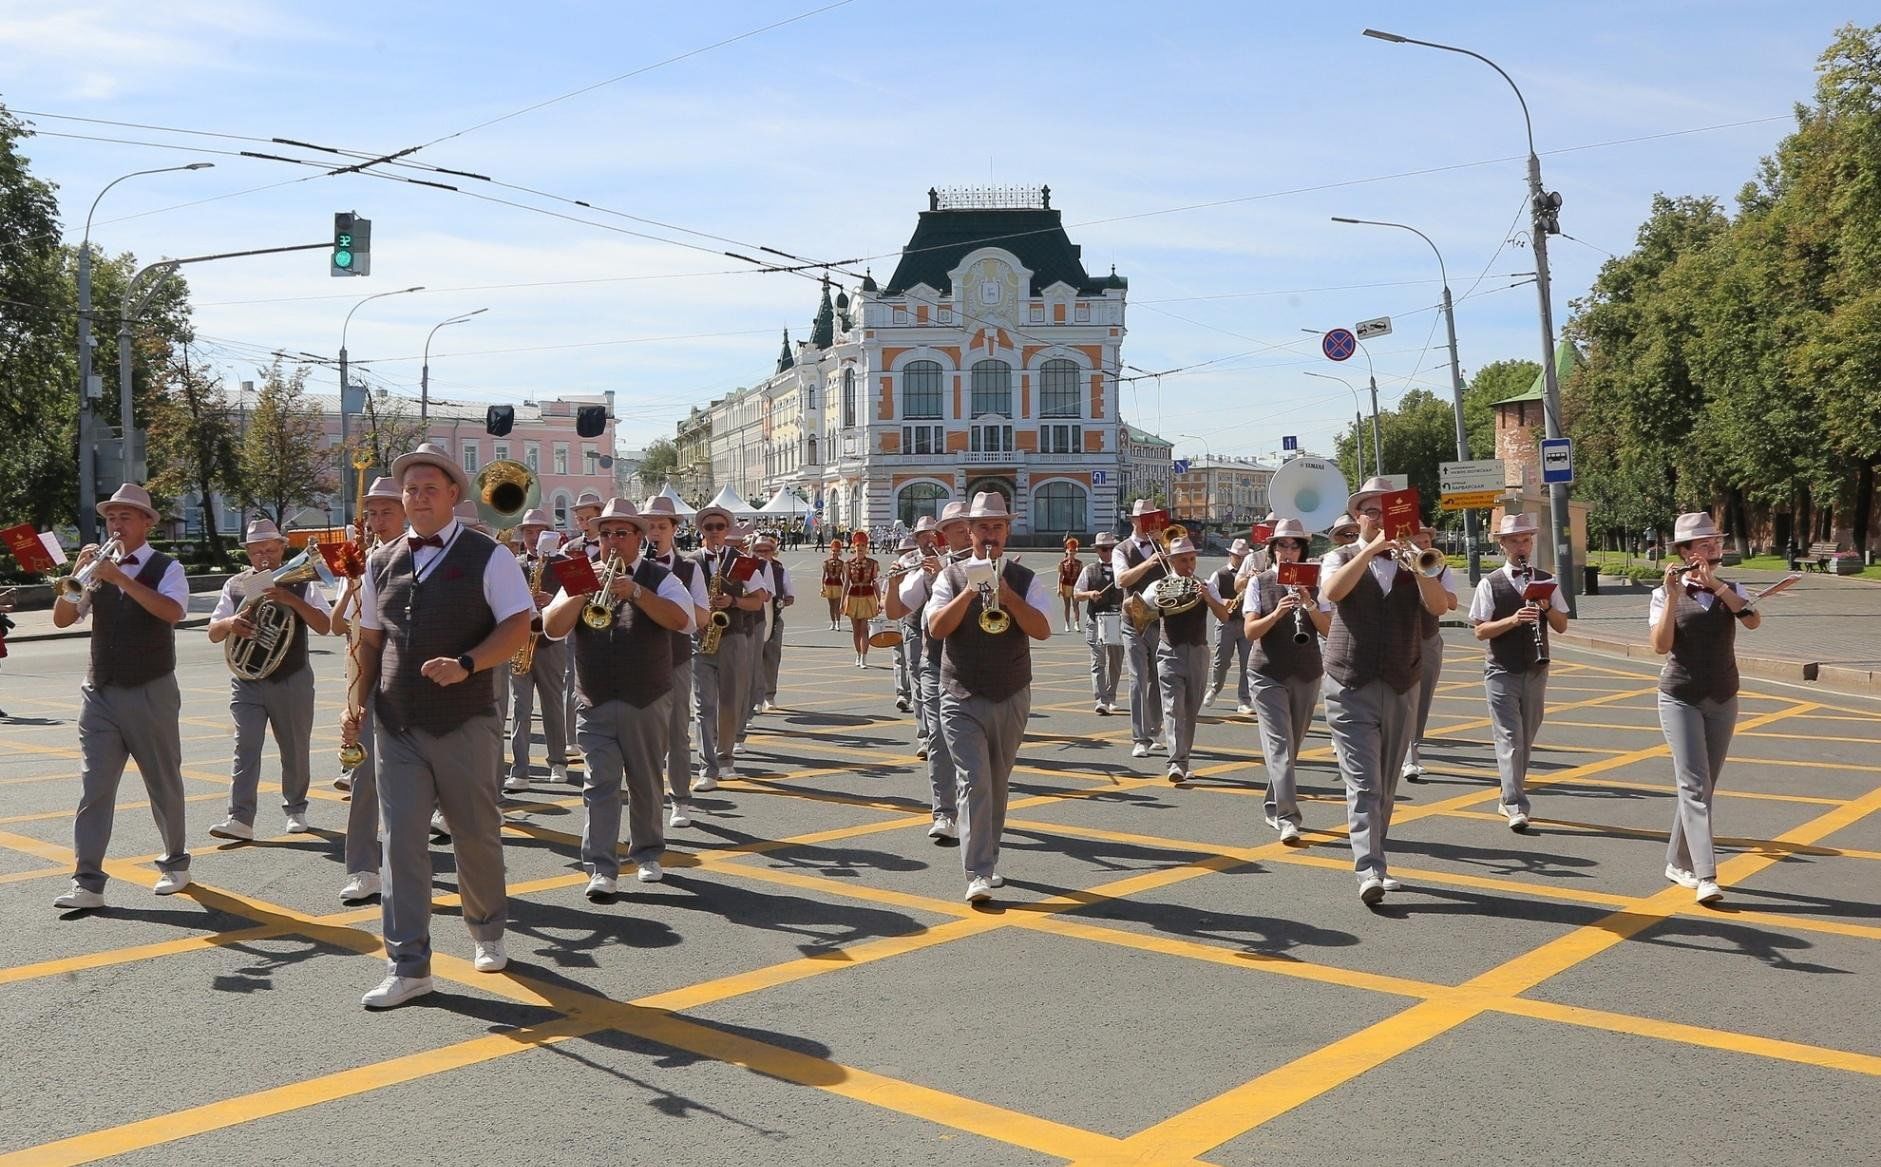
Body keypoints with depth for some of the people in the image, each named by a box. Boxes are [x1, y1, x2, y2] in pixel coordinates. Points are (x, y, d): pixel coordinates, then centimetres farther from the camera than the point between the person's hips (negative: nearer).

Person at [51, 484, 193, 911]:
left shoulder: (166, 568, -3)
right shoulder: (98, 565, 8)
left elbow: (172, 612, -23)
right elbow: (62, 618, 3)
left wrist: (121, 578, -28)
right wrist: (77, 572, -11)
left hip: (151, 694, -3)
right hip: (100, 694, 3)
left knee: (164, 784, 8)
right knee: (93, 787, -3)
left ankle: (175, 864, 26)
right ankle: (87, 883, -4)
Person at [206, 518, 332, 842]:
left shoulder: (300, 584, 1)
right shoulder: (235, 586, 8)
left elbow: (324, 626, -10)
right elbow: (213, 634, 7)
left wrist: (292, 600, -24)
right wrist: (230, 623, -17)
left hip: (292, 680, -1)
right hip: (247, 681, 1)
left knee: (296, 750, 9)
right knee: (245, 746, -11)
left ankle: (295, 810, 27)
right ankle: (240, 819, -15)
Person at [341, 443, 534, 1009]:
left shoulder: (486, 557, -3)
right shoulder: (381, 563, 11)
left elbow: (518, 626, -10)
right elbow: (370, 640, 17)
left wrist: (466, 665, -23)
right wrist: (356, 704, 8)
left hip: (466, 724, -3)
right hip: (397, 727, 3)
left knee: (476, 835, 9)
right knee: (401, 840, -2)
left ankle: (487, 933, 33)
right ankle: (408, 966, 2)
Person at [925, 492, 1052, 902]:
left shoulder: (1025, 579, 4)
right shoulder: (952, 576, 2)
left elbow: (1042, 629, -10)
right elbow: (937, 627, -11)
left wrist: (1005, 593, -19)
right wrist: (970, 591, -20)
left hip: (1012, 698, 2)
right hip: (962, 699, -2)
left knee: (998, 783, 14)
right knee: (974, 780, -13)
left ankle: (987, 860, 30)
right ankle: (978, 875, -16)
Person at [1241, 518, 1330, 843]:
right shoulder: (1258, 583, 0)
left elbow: (1328, 629, -3)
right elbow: (1250, 631, -9)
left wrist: (1308, 604, -19)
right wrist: (1278, 612, -24)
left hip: (1306, 676, 3)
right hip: (1268, 675, -3)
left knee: (1292, 747, 11)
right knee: (1279, 745, -12)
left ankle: (1274, 807, 27)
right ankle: (1287, 818, -18)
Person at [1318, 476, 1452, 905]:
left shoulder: (1412, 562, 10)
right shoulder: (1341, 559, 5)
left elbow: (1439, 605, -8)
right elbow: (1332, 591, -18)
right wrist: (1371, 549, -22)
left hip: (1401, 689, 3)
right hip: (1351, 688, -3)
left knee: (1386, 785, 12)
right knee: (1362, 783, -12)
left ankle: (1373, 859, 26)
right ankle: (1369, 871, -18)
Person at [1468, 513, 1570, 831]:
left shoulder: (1544, 580, 7)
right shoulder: (1490, 584, -3)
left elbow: (1562, 626, 6)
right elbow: (1480, 630, -8)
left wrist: (1546, 608, -13)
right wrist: (1514, 619, -23)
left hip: (1535, 671, 4)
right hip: (1501, 672, -4)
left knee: (1526, 739, 11)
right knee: (1509, 738, -9)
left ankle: (1508, 797, 25)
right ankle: (1516, 807, -13)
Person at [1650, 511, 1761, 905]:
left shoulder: (1731, 590, 5)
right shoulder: (1665, 595, -3)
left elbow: (1753, 621, -15)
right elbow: (1660, 646, -17)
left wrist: (1715, 584, -22)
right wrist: (1673, 594, -21)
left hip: (1722, 701, 4)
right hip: (1680, 699, -4)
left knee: (1704, 786, 10)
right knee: (1694, 784, -13)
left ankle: (1677, 863, 23)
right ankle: (1705, 876, -19)